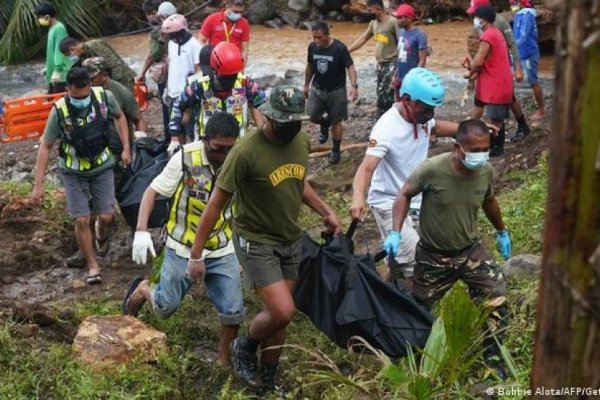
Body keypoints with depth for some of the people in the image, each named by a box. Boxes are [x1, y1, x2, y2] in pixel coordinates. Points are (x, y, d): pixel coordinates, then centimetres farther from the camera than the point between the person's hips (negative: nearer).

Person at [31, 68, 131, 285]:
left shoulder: (104, 97, -19)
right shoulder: (59, 110, -23)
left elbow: (119, 117, 4)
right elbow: (45, 146, -15)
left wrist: (126, 148, -4)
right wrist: (39, 184, -15)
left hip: (102, 167, 2)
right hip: (73, 172, -1)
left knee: (106, 216, 0)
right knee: (82, 221, -4)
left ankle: (101, 233, 38)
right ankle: (93, 266, 15)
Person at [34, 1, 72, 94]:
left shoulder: (59, 28, -17)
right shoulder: (52, 28, 13)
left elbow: (59, 50, -22)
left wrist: (57, 71, -26)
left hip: (60, 74, -10)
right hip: (53, 73, 10)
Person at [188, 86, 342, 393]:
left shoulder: (302, 143, -3)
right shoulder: (246, 152, -24)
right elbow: (216, 203, -18)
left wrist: (325, 212, 11)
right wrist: (196, 253, -16)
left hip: (292, 241, 6)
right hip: (256, 243, -6)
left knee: (278, 314, 13)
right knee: (283, 312, -16)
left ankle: (266, 381, 31)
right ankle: (244, 348, 15)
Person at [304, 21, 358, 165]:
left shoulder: (339, 48, -19)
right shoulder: (312, 47, -5)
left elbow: (350, 67, -17)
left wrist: (354, 86, -30)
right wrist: (306, 85, 16)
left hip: (336, 90, -4)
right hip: (317, 88, 4)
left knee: (336, 121, 3)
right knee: (313, 116, 0)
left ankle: (336, 151, 19)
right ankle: (324, 124, 36)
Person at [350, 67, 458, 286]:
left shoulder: (421, 117, -3)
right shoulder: (387, 128, -26)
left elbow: (437, 127, 22)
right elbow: (367, 167, -36)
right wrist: (358, 197, -56)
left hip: (415, 200, 8)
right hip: (390, 204, -8)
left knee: (400, 261, 19)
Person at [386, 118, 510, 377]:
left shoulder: (487, 172, -14)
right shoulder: (432, 169, -28)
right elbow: (405, 195, -12)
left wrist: (502, 232, 22)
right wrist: (395, 233, -23)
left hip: (469, 249, 3)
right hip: (433, 255, -3)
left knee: (496, 296, -12)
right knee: (419, 307, 13)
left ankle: (491, 354, 9)